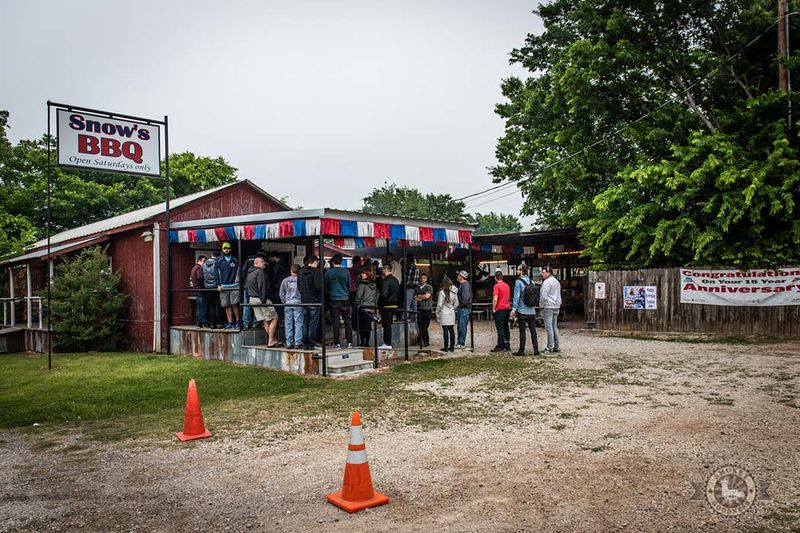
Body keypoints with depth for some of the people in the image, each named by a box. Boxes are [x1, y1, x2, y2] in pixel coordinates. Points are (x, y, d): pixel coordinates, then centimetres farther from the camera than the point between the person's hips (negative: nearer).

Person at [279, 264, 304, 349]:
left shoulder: (285, 280, 3)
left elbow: (281, 294, 7)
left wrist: (285, 302, 15)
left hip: (288, 305, 3)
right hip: (298, 304, -3)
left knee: (288, 325, 6)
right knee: (298, 324, 1)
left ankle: (289, 343, 9)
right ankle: (298, 343, -3)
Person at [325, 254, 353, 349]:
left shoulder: (328, 272, -4)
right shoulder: (346, 272, -3)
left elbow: (326, 286, 4)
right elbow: (349, 286, 7)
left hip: (333, 299, 0)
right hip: (345, 299, 0)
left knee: (335, 321, 4)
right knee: (347, 321, 8)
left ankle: (337, 343, 5)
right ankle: (349, 342, 7)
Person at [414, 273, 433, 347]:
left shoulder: (429, 287, 2)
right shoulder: (417, 288, 16)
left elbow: (427, 296, -12)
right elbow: (415, 298, 5)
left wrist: (419, 296, 1)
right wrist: (423, 297, -5)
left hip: (427, 309, -5)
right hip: (419, 309, 5)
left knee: (424, 326, -9)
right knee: (420, 326, 5)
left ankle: (426, 341, -2)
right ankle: (421, 341, 13)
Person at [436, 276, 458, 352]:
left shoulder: (442, 292, -14)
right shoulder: (454, 292, 3)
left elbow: (440, 304, -13)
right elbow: (456, 304, 9)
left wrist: (437, 312, 0)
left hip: (444, 313, -5)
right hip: (452, 313, 5)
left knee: (445, 330, -2)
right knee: (451, 329, 10)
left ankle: (446, 347, 1)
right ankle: (452, 346, 14)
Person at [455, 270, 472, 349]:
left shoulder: (465, 285, -15)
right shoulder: (461, 285, 18)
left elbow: (465, 297, -24)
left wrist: (461, 305, -14)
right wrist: (459, 307, 16)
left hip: (464, 309, -10)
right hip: (461, 308, 10)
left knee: (462, 327, -7)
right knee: (460, 327, 14)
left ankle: (461, 344, -3)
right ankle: (460, 342, 21)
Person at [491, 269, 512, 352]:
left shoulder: (497, 286, -13)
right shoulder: (507, 285, 12)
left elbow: (495, 299, -19)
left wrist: (493, 309, -10)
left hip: (499, 310, -7)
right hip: (507, 308, 7)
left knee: (500, 328, -5)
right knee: (506, 327, 12)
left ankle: (500, 346, -5)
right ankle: (507, 346, 15)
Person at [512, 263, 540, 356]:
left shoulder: (519, 282, -9)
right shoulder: (531, 281, 9)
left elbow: (517, 296, -13)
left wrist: (514, 309, -11)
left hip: (522, 311, -5)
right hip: (532, 311, 5)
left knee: (522, 331, 0)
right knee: (533, 331, 8)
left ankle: (521, 350, 4)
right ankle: (536, 350, 9)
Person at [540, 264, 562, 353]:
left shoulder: (547, 282, -12)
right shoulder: (556, 281, 18)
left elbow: (544, 296, -17)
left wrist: (541, 305, -5)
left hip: (548, 307, -9)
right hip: (556, 307, 9)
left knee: (549, 327, -7)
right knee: (555, 327, 13)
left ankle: (550, 348, -7)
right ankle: (557, 347, 14)